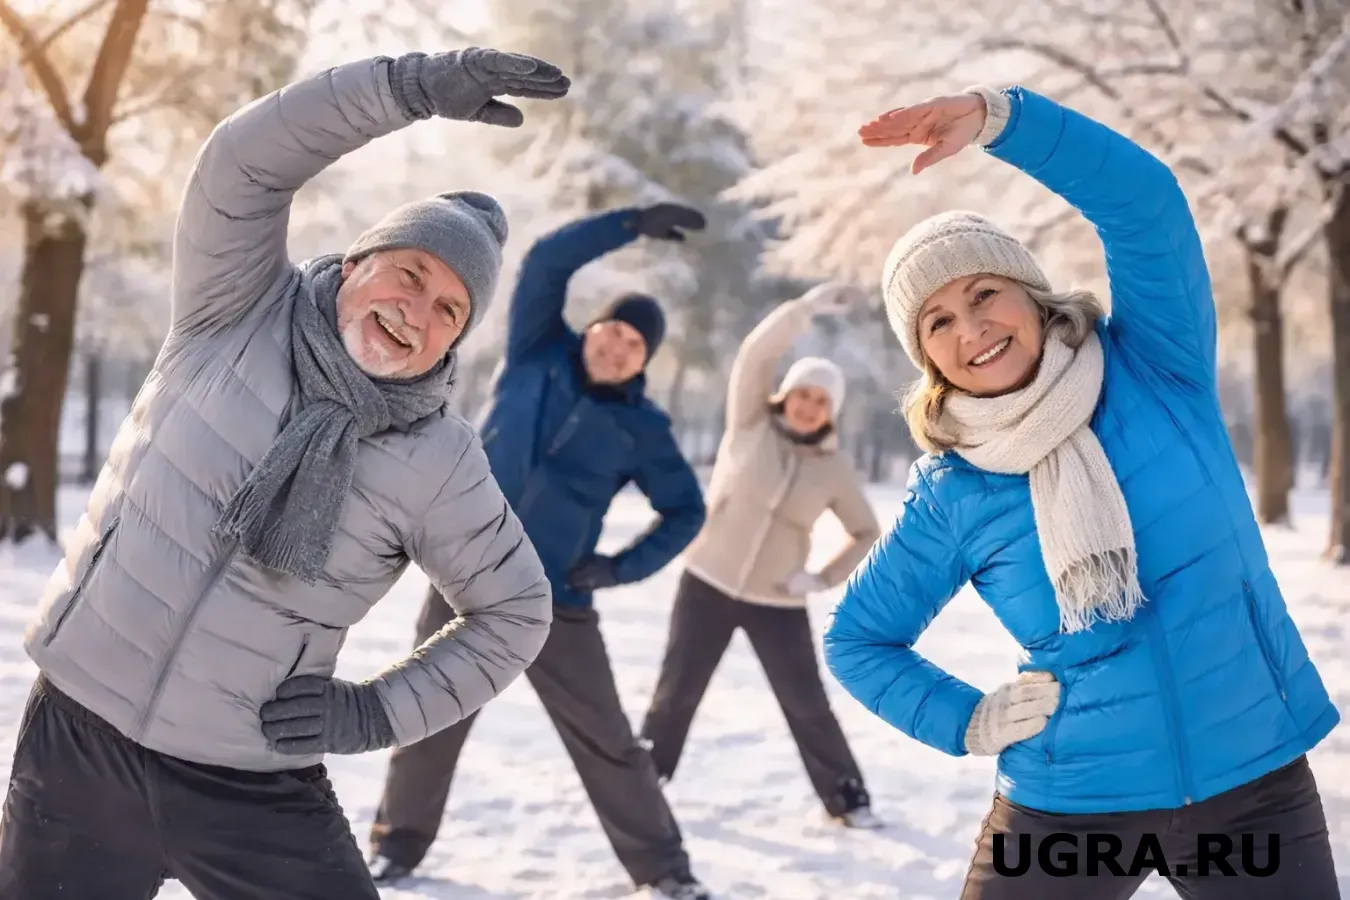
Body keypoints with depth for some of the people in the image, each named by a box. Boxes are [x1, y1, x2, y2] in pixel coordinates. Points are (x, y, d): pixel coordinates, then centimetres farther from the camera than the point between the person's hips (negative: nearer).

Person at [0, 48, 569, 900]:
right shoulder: (239, 313, -7)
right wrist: (416, 84, -31)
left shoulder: (440, 465, -8)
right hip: (81, 740, 1)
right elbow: (244, 161, -22)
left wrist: (379, 712, -8)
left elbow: (516, 610, 3)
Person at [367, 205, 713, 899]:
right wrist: (633, 224, -14)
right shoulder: (537, 356, 1)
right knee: (430, 719, 12)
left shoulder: (641, 427, -1)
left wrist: (623, 567, -8)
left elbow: (686, 510, 5)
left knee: (605, 740, 3)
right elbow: (545, 262, -8)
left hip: (553, 601, -1)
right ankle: (399, 841, 32)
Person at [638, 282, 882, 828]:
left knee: (808, 705, 2)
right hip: (708, 583, -1)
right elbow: (756, 353, -20)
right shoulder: (750, 424, -5)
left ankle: (847, 799, 18)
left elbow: (867, 533, 8)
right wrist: (807, 308, -34)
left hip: (779, 602, 1)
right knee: (676, 692, 5)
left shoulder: (834, 467, -2)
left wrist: (825, 578, -8)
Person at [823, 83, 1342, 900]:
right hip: (1071, 801, 0)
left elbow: (1142, 196, -20)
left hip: (1255, 780, 0)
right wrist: (970, 724, -3)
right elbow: (857, 640, 8)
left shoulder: (1153, 365, -6)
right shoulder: (954, 496, -4)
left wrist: (993, 116, -31)